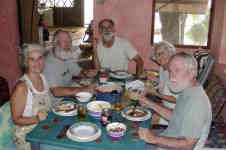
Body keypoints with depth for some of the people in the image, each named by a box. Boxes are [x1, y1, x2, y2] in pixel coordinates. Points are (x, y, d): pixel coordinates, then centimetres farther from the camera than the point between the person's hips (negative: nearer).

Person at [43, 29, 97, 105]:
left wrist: (86, 73, -3)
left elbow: (78, 71, 21)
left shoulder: (68, 57, 5)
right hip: (56, 103, -8)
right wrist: (83, 89, -32)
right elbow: (56, 92, -30)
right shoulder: (49, 64, -22)